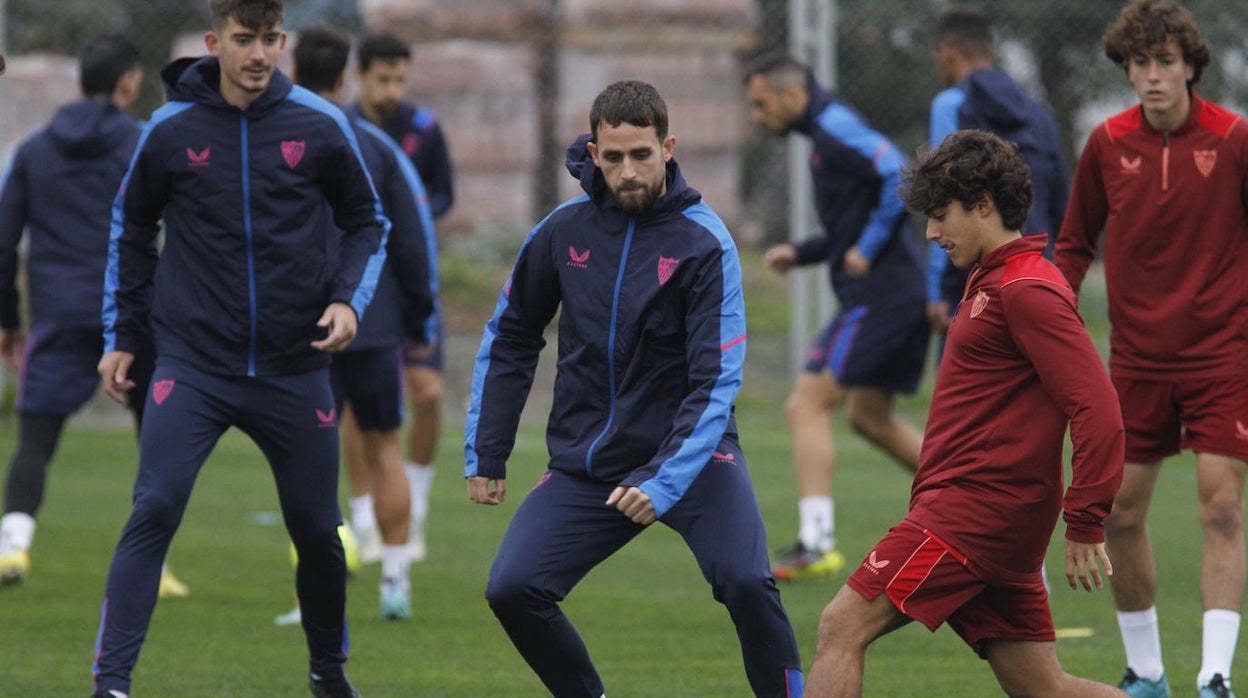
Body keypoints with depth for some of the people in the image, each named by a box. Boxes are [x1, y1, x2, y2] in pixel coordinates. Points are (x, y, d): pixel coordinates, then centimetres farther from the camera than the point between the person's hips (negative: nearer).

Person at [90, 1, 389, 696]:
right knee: (154, 512, -17)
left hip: (294, 370, 1)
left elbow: (367, 221, 12)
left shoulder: (321, 127, -2)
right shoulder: (171, 131, -2)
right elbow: (132, 229, 14)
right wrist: (121, 336, 14)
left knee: (317, 529, 9)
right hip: (192, 364, -1)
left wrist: (350, 298, -5)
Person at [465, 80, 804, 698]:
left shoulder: (704, 243, -12)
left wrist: (665, 481, -28)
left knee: (746, 583, -27)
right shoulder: (564, 230, -1)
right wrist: (485, 454, 10)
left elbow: (717, 380, -17)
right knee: (512, 589, -11)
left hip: (690, 453, -4)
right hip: (587, 460, 4)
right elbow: (509, 338, 13)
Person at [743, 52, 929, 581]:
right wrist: (801, 253, 15)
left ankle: (816, 543, -16)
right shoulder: (827, 133, 20)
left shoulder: (835, 128, -11)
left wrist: (867, 250, -21)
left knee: (807, 406, -11)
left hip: (875, 295, -11)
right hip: (904, 295, 11)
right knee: (869, 417, 20)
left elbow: (898, 177, -25)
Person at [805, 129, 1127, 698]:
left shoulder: (1028, 292, -14)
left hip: (975, 511, -10)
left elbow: (1097, 409, -21)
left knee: (842, 628, -12)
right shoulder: (992, 283, 18)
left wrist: (1085, 523, -20)